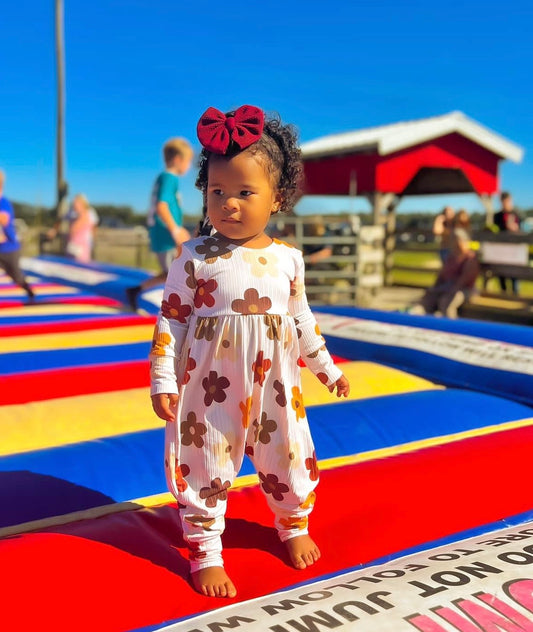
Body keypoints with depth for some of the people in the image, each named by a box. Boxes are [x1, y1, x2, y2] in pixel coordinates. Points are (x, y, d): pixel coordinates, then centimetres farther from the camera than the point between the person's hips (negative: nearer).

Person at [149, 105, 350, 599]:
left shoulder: (287, 258, 0)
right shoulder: (195, 256, -9)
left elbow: (301, 319, 11)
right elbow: (171, 317, -5)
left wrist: (326, 368, 16)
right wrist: (163, 378, -9)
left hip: (274, 382, 3)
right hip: (210, 384, -2)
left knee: (287, 458, 16)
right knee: (205, 464, 5)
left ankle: (294, 527, 42)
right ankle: (204, 553, 24)